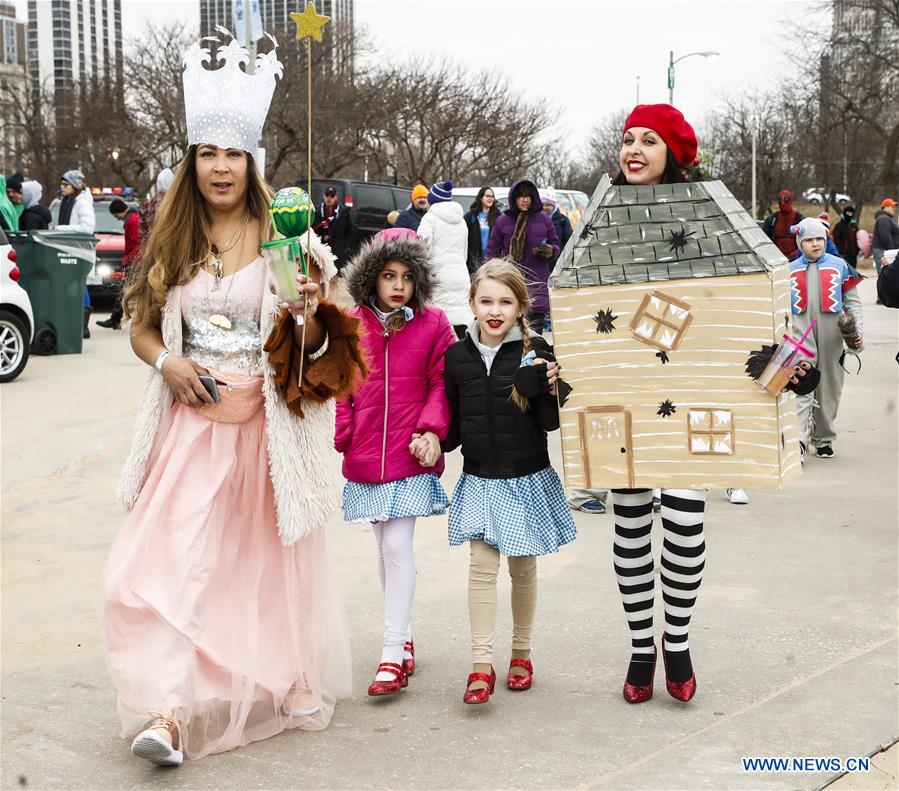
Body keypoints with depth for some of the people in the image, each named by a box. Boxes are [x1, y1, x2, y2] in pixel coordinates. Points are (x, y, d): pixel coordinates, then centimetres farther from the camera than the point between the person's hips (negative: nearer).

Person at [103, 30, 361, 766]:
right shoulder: (171, 241, 5)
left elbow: (308, 345, -1)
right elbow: (142, 326, 12)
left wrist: (308, 311, -23)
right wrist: (167, 363, -9)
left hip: (265, 422, -1)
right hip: (193, 421, 2)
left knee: (270, 555, 10)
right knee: (172, 557, -8)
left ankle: (291, 681, 30)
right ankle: (171, 710, -5)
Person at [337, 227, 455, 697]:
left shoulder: (433, 324, 0)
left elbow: (442, 384, 1)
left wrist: (432, 430, -13)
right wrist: (343, 435, -1)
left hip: (411, 457, -3)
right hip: (365, 456, 3)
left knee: (398, 546, -10)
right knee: (385, 549, 13)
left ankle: (392, 654, -5)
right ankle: (403, 638, 28)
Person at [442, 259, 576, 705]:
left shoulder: (536, 352, -8)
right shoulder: (457, 356, 0)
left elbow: (550, 423, -7)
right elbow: (453, 423, 9)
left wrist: (547, 388, -24)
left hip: (528, 480, -1)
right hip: (479, 481, 1)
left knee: (523, 568, 11)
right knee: (482, 565, -5)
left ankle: (521, 653, 28)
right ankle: (481, 664, 1)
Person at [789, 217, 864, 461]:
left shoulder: (840, 267, 8)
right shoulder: (790, 270, 10)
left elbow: (853, 302, 9)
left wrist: (858, 332, -1)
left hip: (832, 335, 1)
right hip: (800, 334, -1)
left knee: (829, 388, 6)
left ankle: (824, 439, 19)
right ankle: (799, 439, -22)